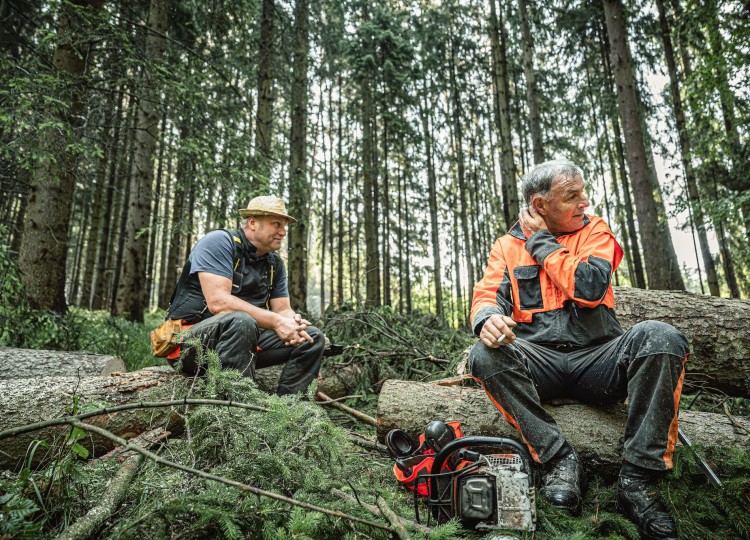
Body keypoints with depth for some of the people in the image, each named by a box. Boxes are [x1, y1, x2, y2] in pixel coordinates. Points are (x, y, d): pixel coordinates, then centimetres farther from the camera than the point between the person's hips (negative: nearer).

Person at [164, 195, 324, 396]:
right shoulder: (219, 242, -13)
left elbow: (283, 309, 6)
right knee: (241, 321, -38)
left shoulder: (275, 263, 10)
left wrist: (292, 322, -19)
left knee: (313, 337, -4)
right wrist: (276, 321, -27)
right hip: (189, 337, -7)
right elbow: (218, 302, -25)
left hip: (244, 340, 7)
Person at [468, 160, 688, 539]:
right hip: (539, 364, 0)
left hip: (597, 359, 0)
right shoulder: (507, 245, 9)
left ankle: (637, 479, -21)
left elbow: (590, 287, -12)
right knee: (486, 354, -29)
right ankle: (559, 459, -19)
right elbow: (488, 295, -5)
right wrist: (488, 319, -29)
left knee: (658, 336, -29)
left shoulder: (594, 230, 7)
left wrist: (540, 240, -4)